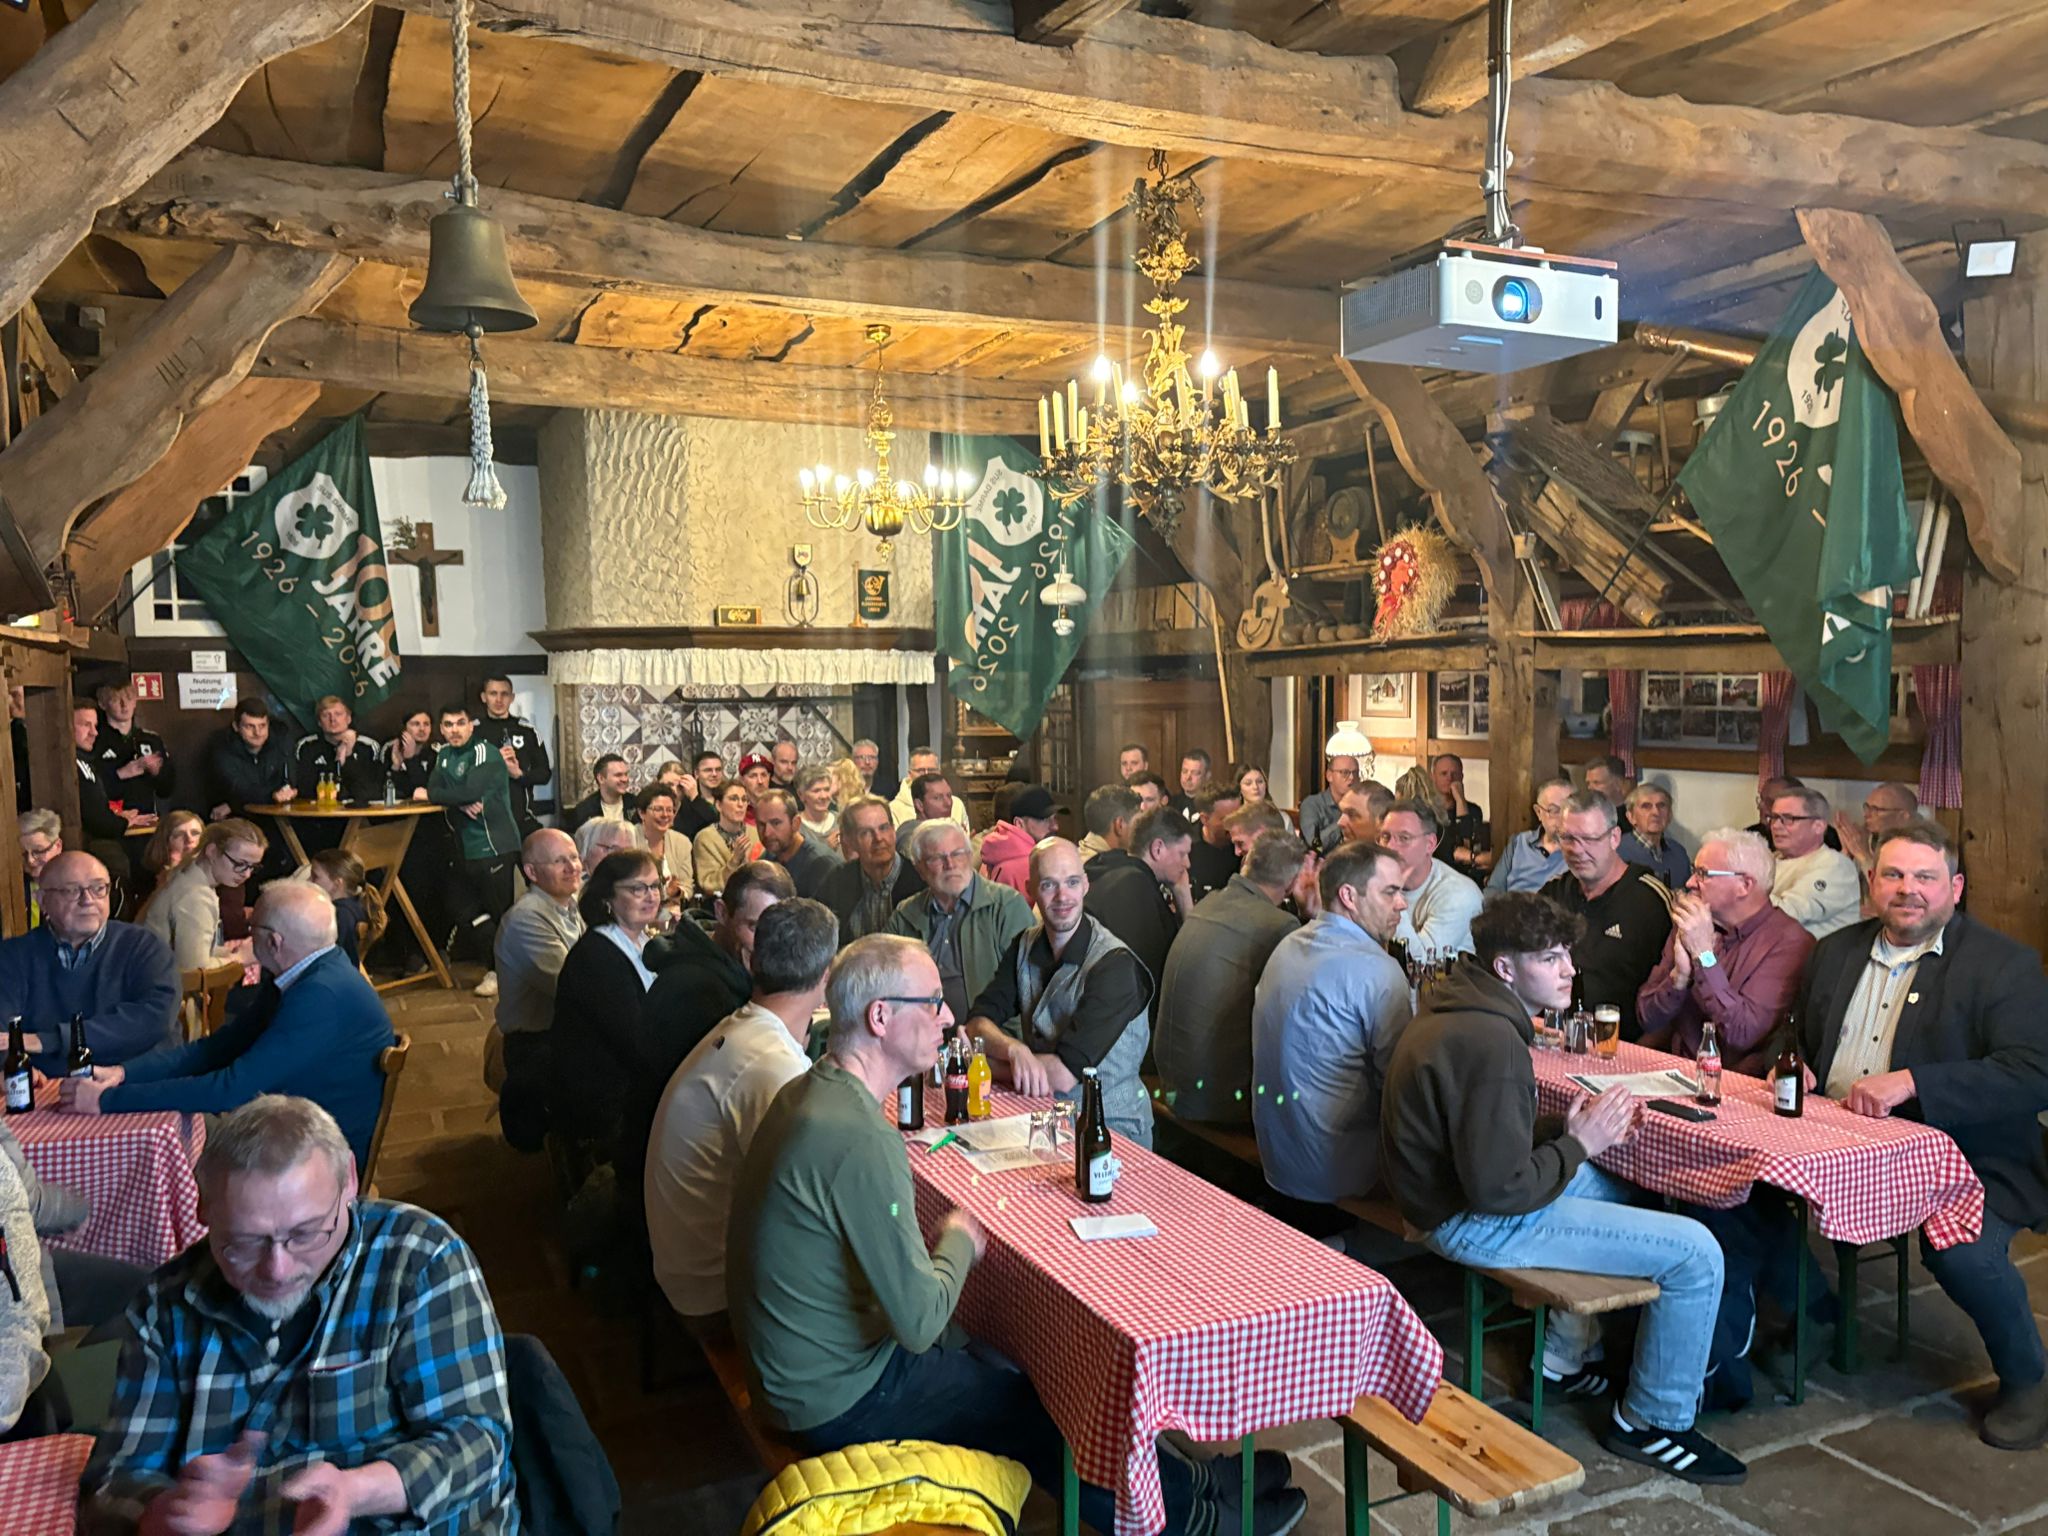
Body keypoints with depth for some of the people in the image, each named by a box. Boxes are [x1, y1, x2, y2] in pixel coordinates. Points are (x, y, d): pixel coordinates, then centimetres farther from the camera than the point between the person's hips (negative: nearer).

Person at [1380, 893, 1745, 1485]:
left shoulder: (1456, 1010, 5)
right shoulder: (1493, 1043, -27)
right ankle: (1654, 1424, 12)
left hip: (1454, 1190, 11)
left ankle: (1566, 1358, 36)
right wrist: (1579, 1145, -13)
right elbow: (1500, 1190, -27)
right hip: (1477, 1225, -10)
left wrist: (1570, 1129, 0)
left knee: (1616, 1188, 30)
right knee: (1696, 1253, -8)